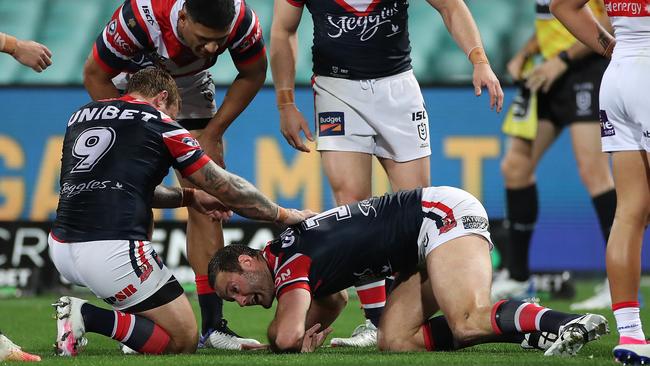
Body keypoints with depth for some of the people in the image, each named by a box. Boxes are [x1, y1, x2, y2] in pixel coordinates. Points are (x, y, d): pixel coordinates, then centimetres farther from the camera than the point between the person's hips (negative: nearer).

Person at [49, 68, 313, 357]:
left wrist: (189, 197, 37)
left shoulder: (79, 116, 21)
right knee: (183, 342, 4)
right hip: (111, 253, -7)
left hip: (59, 248, 7)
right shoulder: (159, 125, 5)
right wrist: (283, 215, 26)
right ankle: (89, 318, -14)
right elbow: (225, 187, 13)